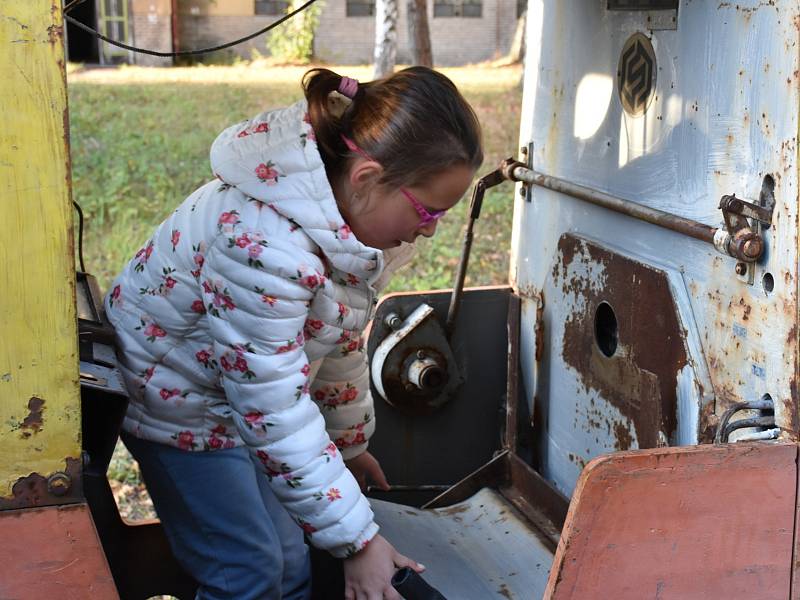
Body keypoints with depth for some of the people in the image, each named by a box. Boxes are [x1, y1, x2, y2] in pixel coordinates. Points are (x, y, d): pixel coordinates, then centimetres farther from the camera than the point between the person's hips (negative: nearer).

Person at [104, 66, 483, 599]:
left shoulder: (354, 213, -11)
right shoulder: (264, 245, -39)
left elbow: (342, 336, 6)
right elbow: (276, 416, -35)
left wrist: (351, 441, 16)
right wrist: (357, 540, -30)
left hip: (247, 390, 8)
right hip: (174, 394, -8)